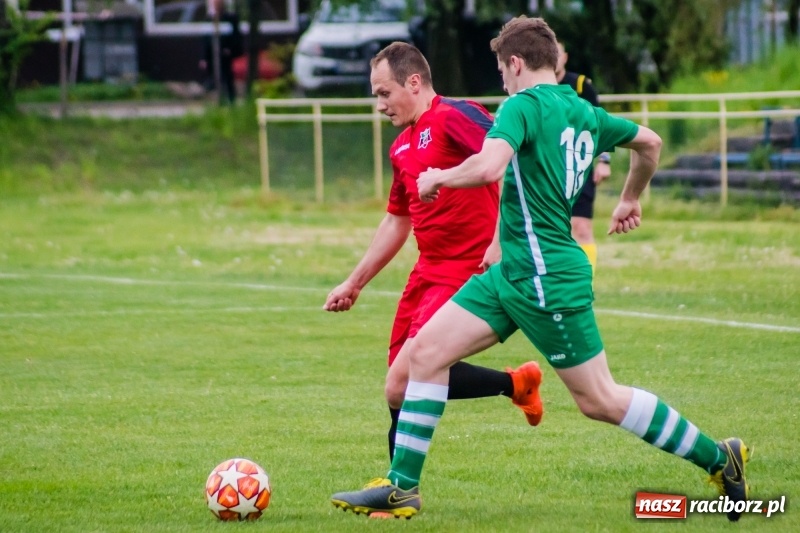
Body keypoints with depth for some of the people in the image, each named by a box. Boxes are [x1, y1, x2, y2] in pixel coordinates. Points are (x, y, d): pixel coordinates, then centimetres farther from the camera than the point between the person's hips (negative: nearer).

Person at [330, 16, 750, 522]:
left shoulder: (525, 105, -15)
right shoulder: (582, 112, 11)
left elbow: (489, 167, -32)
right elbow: (650, 142, 26)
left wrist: (439, 177, -12)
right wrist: (631, 199, 43)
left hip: (547, 279, -10)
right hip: (512, 273, 10)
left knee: (599, 399, 0)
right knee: (425, 351, 4)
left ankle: (718, 457, 12)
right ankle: (402, 487, 6)